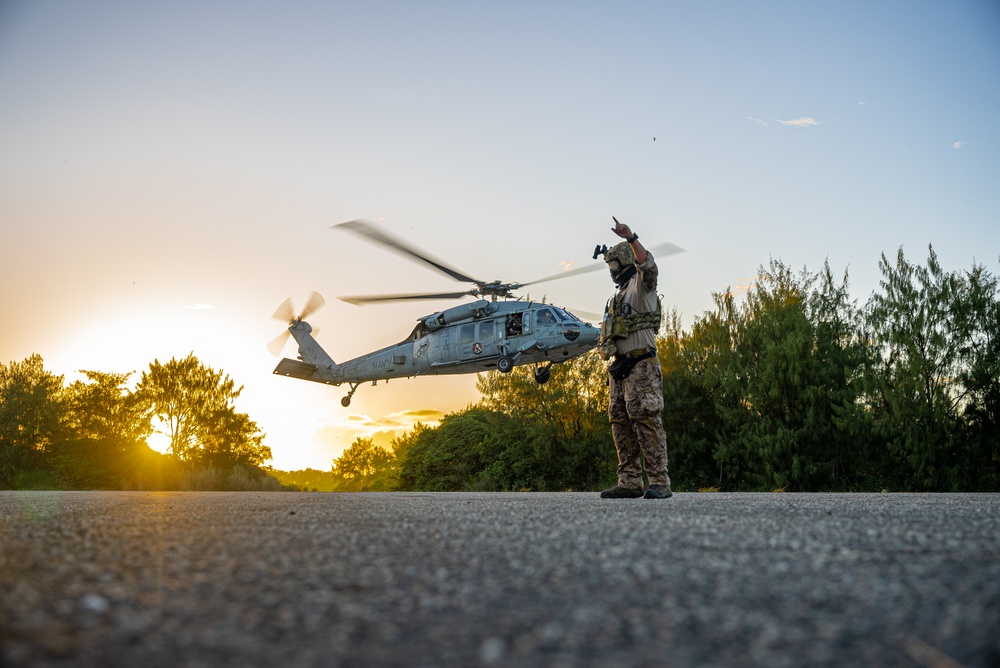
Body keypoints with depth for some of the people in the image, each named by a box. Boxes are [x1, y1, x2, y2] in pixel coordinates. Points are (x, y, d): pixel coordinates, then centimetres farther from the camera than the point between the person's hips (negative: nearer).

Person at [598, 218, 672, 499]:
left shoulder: (641, 286, 0)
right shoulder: (619, 296, 27)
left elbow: (649, 266, -25)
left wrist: (630, 238, -36)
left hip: (641, 365, -10)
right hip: (619, 368, 10)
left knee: (646, 421, -15)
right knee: (621, 424, 6)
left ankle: (659, 483, -15)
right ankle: (630, 483, 8)